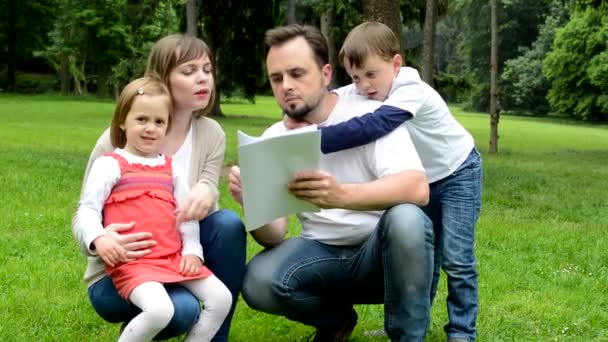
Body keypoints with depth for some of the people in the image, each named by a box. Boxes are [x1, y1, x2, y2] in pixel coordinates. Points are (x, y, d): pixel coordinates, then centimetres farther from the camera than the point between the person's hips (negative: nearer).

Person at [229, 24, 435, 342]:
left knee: (405, 218, -36)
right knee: (258, 283, -25)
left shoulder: (371, 114, -15)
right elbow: (273, 235, -8)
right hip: (323, 253, 4)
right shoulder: (273, 139, -2)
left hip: (382, 252, -3)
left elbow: (417, 189, -33)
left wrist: (342, 195, -50)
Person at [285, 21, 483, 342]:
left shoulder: (412, 92, -35)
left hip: (457, 173, -6)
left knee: (456, 259, -6)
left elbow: (371, 127, -50)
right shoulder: (362, 91, -14)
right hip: (423, 179, 6)